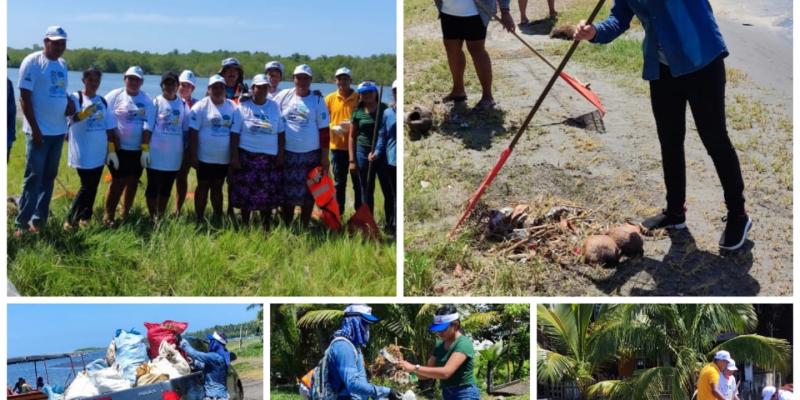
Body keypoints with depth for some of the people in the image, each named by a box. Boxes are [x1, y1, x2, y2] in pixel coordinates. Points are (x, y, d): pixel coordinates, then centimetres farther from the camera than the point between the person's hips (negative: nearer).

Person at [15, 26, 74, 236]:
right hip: (39, 131, -7)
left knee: (49, 177, 10)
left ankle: (38, 221, 17)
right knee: (34, 177, -6)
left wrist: (70, 104, -1)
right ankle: (22, 224, 0)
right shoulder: (32, 62, -10)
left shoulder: (62, 64, 11)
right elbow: (25, 98, -13)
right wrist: (35, 129, -17)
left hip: (58, 130, 7)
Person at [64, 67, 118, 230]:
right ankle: (70, 219, 3)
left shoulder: (102, 101, 10)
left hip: (99, 152, 6)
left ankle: (85, 218, 22)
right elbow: (71, 117, -25)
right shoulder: (75, 98, -7)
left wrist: (112, 150, 9)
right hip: (83, 153, -6)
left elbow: (109, 127, 13)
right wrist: (85, 113, -45)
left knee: (93, 187, 10)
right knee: (87, 187, -7)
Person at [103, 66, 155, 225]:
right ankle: (108, 216, 2)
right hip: (119, 148, -4)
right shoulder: (114, 96, -3)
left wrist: (145, 147, -8)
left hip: (138, 149, 4)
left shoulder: (147, 100, 4)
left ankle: (125, 214, 23)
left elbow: (148, 125, -1)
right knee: (118, 181, -6)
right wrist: (110, 144, -11)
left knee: (133, 182, 10)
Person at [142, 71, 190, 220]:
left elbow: (186, 129, 8)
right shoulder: (156, 102, -5)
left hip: (174, 155, 3)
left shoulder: (183, 105, 5)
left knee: (167, 188, 13)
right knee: (153, 187, 2)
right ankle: (153, 218, 11)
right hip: (156, 153, -3)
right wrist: (144, 149, -12)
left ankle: (161, 217, 24)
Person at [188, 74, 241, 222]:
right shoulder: (201, 106, -6)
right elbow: (193, 132, -8)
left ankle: (218, 219, 20)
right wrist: (193, 156, -11)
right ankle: (200, 219, 12)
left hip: (224, 158, 3)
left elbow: (235, 133, 6)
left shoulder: (232, 107, 3)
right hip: (205, 157, -3)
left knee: (217, 187, 13)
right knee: (203, 187, 6)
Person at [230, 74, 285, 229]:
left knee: (268, 195, 3)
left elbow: (281, 132, 11)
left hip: (270, 158, 2)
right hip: (247, 156, -2)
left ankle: (266, 229, 12)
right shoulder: (243, 106, 0)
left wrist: (281, 154, 3)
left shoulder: (274, 107, 9)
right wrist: (234, 156, -9)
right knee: (245, 193, 0)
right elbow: (235, 133, -3)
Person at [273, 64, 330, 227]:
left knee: (308, 194, 7)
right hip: (287, 153, 1)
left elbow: (324, 130, 0)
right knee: (287, 193, 6)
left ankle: (304, 228, 18)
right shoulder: (283, 96, 1)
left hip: (311, 154, -1)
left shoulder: (318, 100, -1)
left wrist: (325, 157, -3)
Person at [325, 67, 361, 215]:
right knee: (339, 183, 10)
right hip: (337, 146, 2)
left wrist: (352, 125, -19)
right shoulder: (330, 99, 5)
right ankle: (338, 213, 18)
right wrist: (333, 127, -14)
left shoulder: (359, 98, -1)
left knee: (358, 182, 2)